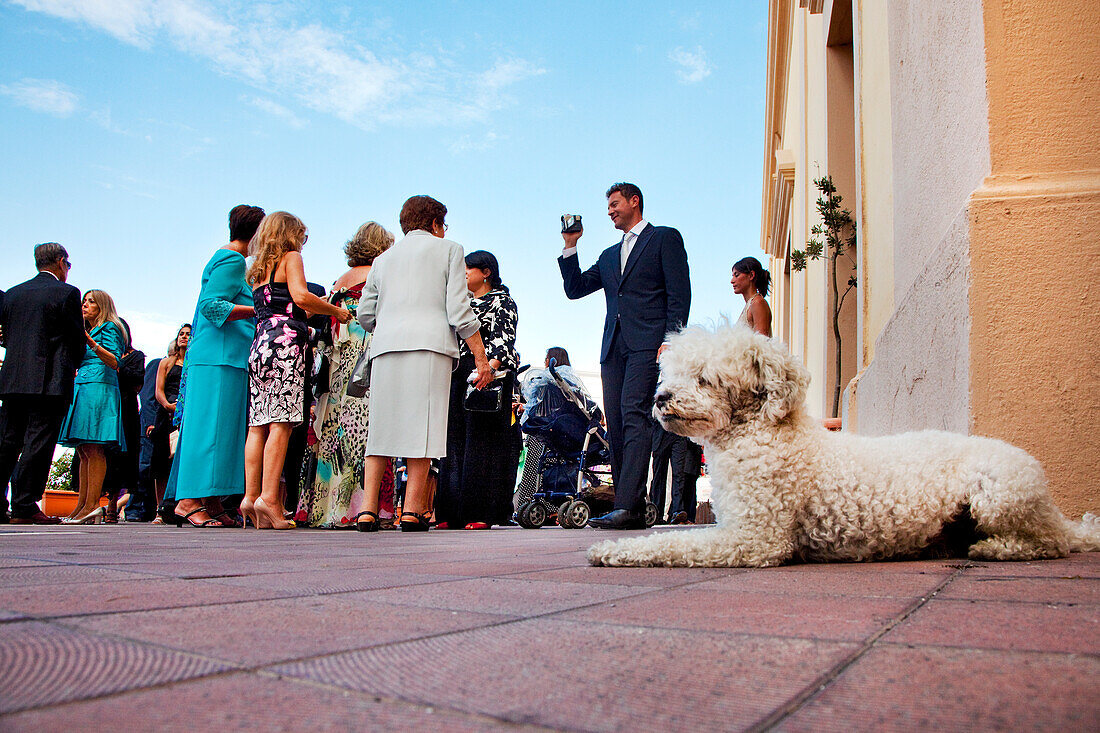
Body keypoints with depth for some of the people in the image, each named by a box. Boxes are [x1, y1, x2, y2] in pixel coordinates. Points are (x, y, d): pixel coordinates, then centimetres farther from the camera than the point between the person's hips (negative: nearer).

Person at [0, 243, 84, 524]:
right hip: (50, 382, -6)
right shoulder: (67, 292, -3)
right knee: (38, 443, -5)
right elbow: (77, 338, -2)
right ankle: (24, 507, -5)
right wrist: (72, 365, 16)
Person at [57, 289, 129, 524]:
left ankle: (92, 505, -17)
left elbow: (114, 362, -12)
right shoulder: (88, 331, 27)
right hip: (81, 389, 9)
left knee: (93, 448, -14)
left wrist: (91, 343, -23)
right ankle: (82, 505, 3)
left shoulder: (109, 328, 2)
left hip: (99, 388, -9)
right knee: (83, 451, 4)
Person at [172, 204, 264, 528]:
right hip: (221, 359, -10)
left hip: (214, 357, 10)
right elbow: (211, 305, -16)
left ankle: (211, 504, 6)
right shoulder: (232, 260, -6)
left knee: (217, 430, 6)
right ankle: (189, 500, -11)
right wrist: (257, 310, -22)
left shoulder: (224, 258, 24)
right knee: (212, 426, -11)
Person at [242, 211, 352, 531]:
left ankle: (251, 496, -2)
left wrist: (303, 324, 29)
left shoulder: (257, 269, 26)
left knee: (258, 425, 2)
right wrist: (335, 310, 1)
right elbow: (300, 296, -10)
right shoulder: (290, 258, 6)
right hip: (286, 343, -7)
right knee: (281, 423, -12)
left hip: (260, 344, 7)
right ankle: (269, 498, -18)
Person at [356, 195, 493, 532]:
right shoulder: (448, 249, 12)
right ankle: (413, 510, -8)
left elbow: (365, 315, 19)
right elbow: (459, 310, 0)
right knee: (422, 426, -5)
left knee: (380, 428, 4)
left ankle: (368, 509, -2)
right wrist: (481, 358, 0)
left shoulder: (384, 258, 24)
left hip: (385, 347, 4)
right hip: (430, 342, -4)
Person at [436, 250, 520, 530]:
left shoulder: (502, 301, 4)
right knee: (454, 441, 1)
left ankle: (480, 513, -10)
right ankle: (453, 514, 3)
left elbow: (505, 338, -11)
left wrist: (491, 365, -27)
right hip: (457, 376, 7)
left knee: (482, 439, -10)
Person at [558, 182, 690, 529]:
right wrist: (570, 246, 15)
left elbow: (679, 293, -1)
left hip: (647, 344, -7)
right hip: (613, 347, 7)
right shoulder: (610, 255, 29)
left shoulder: (665, 238, 9)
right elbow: (574, 288, 23)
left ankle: (628, 506, -25)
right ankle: (631, 510, 2)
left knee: (634, 416, -20)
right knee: (616, 427, -1)